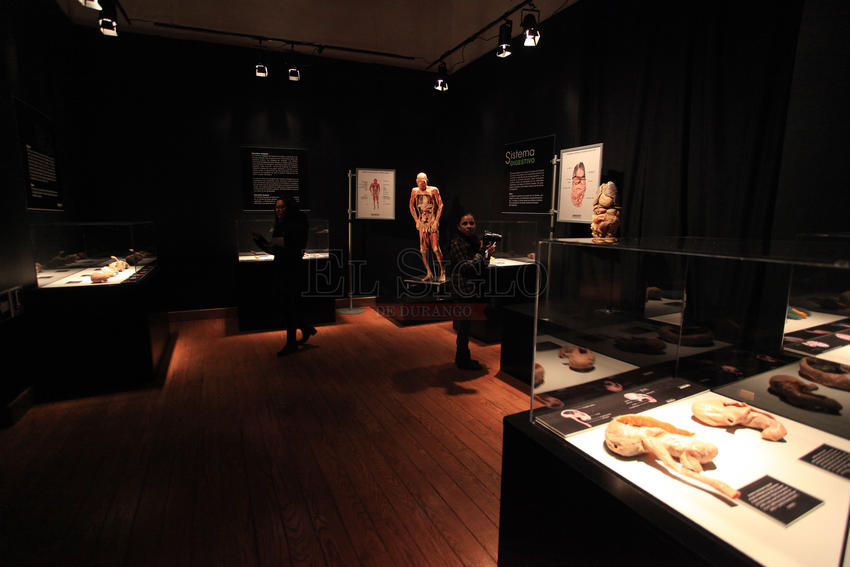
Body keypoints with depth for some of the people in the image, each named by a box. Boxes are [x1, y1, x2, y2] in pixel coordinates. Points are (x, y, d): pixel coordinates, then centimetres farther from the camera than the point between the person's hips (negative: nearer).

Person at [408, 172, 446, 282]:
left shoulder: (433, 190, -2)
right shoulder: (414, 191, 8)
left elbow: (440, 206, -2)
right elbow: (412, 206, 17)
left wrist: (436, 221, -9)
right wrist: (417, 221, 7)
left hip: (432, 221, -4)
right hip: (422, 222, 4)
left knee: (436, 248, -11)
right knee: (423, 249, 0)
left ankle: (442, 272, 4)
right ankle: (429, 274, 10)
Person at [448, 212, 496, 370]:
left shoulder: (475, 241, 12)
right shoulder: (457, 244, -12)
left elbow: (481, 267, 16)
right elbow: (466, 267, -19)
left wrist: (487, 252, 2)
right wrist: (483, 252, -15)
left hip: (472, 291, 8)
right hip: (463, 291, -8)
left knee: (466, 326, 16)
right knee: (464, 326, -2)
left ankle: (462, 358, 29)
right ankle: (463, 361, 12)